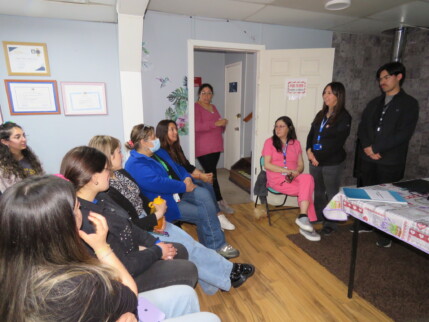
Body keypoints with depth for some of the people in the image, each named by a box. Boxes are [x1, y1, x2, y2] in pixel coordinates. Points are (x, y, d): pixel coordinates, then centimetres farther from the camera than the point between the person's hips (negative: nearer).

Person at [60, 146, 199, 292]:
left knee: (180, 250, 13)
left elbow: (128, 226, 6)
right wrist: (157, 252, -14)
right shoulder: (86, 221, -35)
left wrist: (155, 243, -2)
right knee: (188, 270, -4)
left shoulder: (100, 200, -5)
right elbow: (125, 266, -28)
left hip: (130, 252, 9)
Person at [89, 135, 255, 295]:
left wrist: (154, 212, -9)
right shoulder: (106, 193, -26)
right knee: (186, 248, -7)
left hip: (146, 220, 8)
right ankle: (228, 273, 12)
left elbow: (141, 198, 8)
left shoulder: (122, 173, 1)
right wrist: (158, 215, -17)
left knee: (188, 240, -2)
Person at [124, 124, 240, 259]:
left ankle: (217, 245, -15)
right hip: (165, 202, -7)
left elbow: (176, 167, 16)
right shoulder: (135, 165, -16)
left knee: (204, 195, -20)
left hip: (179, 191, 7)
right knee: (202, 214, -17)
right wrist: (184, 186, -21)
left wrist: (187, 178, -5)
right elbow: (158, 183, -28)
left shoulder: (159, 152, 13)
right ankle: (215, 247, 6)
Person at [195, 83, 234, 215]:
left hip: (215, 146, 8)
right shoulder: (196, 107, -7)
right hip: (203, 148, -8)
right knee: (211, 174, -8)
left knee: (210, 173, 10)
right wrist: (215, 124, -25)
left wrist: (223, 124, 0)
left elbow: (219, 126, 23)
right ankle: (220, 201, 1)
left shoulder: (213, 107, 17)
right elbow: (196, 126, -21)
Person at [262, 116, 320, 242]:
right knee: (307, 188, -25)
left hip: (294, 178, 4)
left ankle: (303, 218, -26)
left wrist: (296, 172, -13)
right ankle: (304, 218, -16)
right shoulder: (269, 142, 3)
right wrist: (287, 171, -16)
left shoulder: (296, 143, 14)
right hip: (277, 179, -4)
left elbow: (301, 165, 11)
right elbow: (267, 165, -6)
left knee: (307, 178, -29)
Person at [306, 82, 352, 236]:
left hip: (332, 162, -6)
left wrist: (319, 157, -15)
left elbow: (337, 142, -15)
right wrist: (309, 150, -9)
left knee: (331, 193, 6)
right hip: (315, 160, 6)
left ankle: (330, 223, 21)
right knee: (318, 191, 17)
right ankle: (318, 216, 35)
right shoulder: (321, 114, 12)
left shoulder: (344, 117, -9)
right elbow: (311, 134, 9)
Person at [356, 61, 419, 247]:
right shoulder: (374, 103, 15)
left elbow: (404, 134, -12)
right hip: (366, 158, 5)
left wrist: (376, 148, -16)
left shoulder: (409, 104, -1)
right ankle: (365, 224, 31)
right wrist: (367, 147, -10)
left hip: (390, 161, -5)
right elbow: (362, 127, 8)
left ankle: (386, 234, 19)